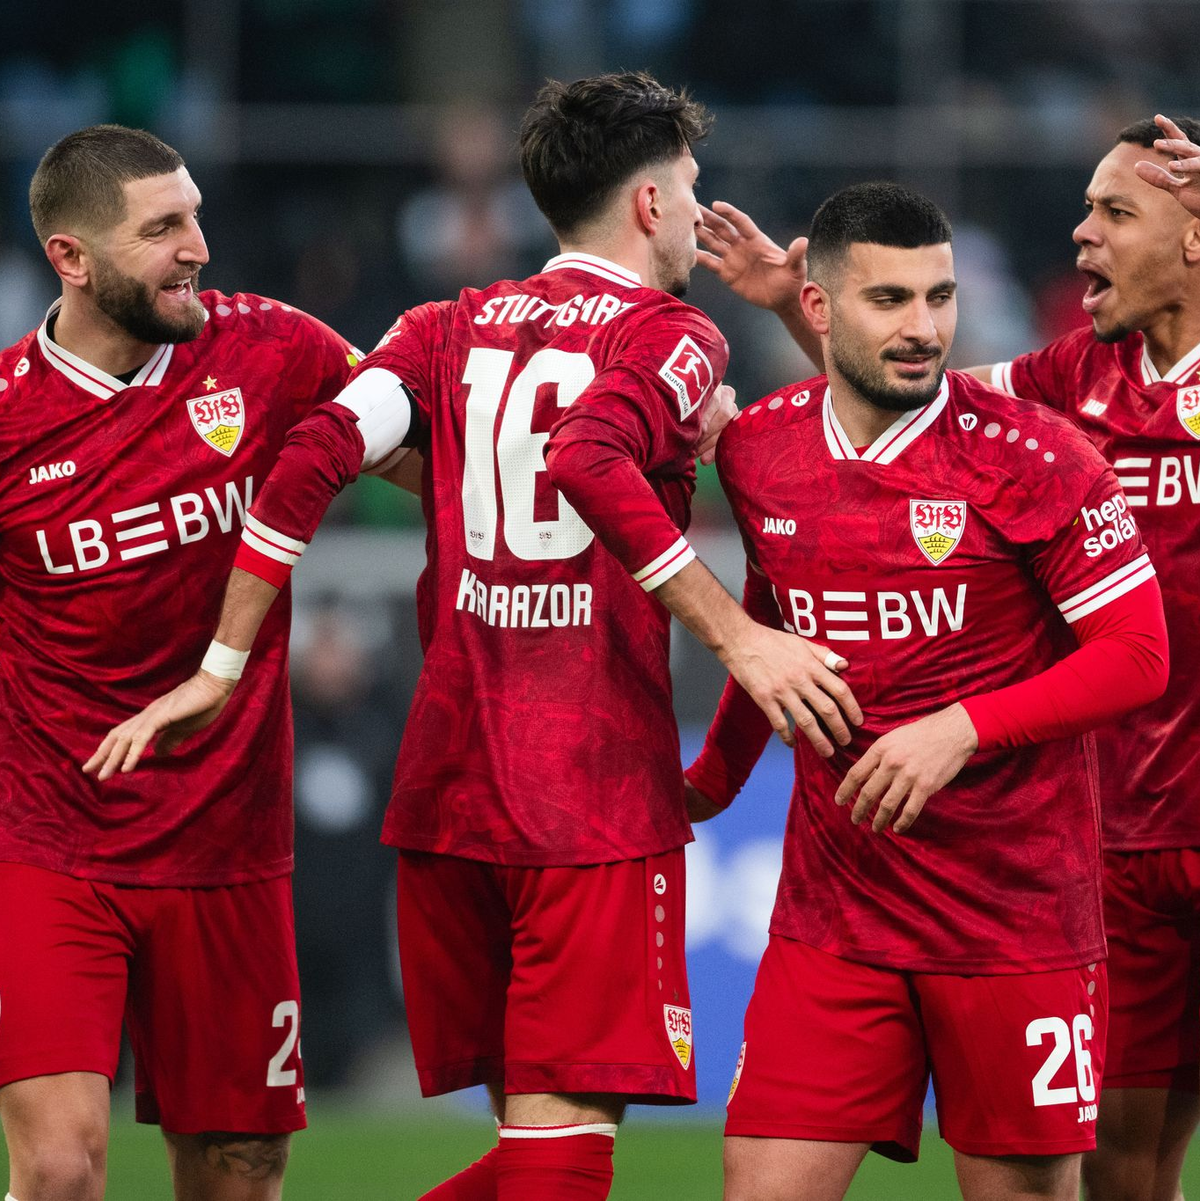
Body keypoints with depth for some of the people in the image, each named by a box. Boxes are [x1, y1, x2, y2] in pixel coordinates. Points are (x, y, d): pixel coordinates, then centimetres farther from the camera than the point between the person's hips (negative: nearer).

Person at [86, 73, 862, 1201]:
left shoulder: (451, 329, 15)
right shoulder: (673, 338, -1)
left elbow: (315, 455, 2)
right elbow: (592, 462, -21)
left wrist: (223, 668, 5)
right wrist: (737, 637, -22)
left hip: (445, 788, 6)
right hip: (597, 795, -6)